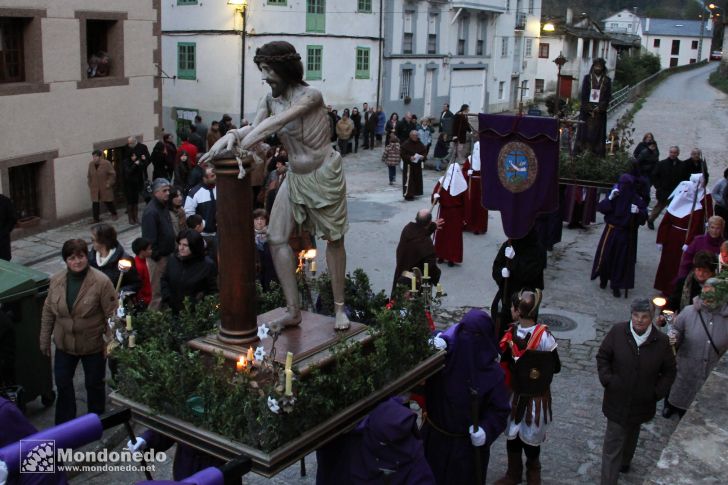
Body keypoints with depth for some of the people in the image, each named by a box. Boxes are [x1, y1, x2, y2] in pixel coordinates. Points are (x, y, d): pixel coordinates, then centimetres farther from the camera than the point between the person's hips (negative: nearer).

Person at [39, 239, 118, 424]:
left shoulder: (101, 282, -20)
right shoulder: (56, 280, -6)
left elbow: (112, 314, -16)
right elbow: (48, 311, 4)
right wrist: (45, 339, 7)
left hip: (93, 344, -4)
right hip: (64, 344, 4)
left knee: (94, 384, 15)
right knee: (63, 383, 17)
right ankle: (64, 425, 36)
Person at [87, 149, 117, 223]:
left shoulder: (107, 163, -13)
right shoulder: (91, 164, 3)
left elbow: (112, 174, -9)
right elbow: (89, 175, 15)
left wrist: (109, 183, -14)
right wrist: (90, 184, 9)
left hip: (105, 188, -3)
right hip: (94, 189, 3)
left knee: (108, 202, 9)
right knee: (95, 204, -1)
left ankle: (114, 214, 32)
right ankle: (96, 219, 8)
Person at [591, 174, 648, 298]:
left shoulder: (637, 199, -9)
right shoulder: (614, 195, -5)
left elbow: (644, 217, -11)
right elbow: (601, 208, -11)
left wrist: (638, 212, -31)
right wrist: (610, 198, -25)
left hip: (626, 234, -2)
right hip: (611, 231, 2)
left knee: (621, 260, 3)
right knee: (605, 256, 9)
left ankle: (616, 286, 14)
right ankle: (603, 279, 32)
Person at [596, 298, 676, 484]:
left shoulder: (661, 341, -11)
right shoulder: (617, 332, -13)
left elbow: (669, 371, 1)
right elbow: (602, 356, -1)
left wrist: (658, 391, -9)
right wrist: (607, 379, -12)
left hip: (642, 403, 2)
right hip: (617, 400, -2)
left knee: (631, 435, 28)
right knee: (613, 442, -3)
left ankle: (624, 462, 54)